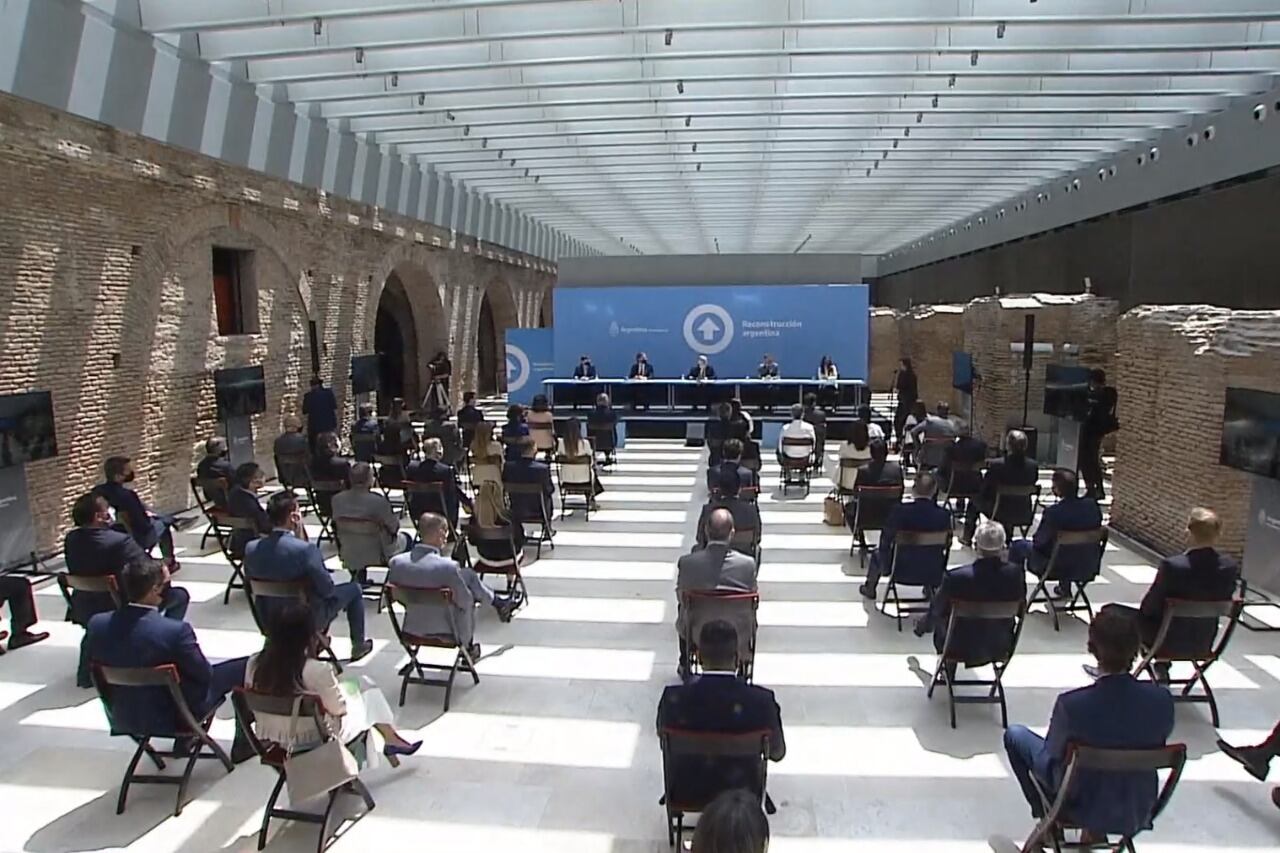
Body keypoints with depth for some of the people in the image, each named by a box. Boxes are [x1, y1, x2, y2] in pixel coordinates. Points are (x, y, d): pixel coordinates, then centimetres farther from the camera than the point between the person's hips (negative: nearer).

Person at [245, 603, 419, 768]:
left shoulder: (253, 664, -13)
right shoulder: (316, 670, -29)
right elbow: (339, 709, -16)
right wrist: (334, 682, 4)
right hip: (315, 743, -6)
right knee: (364, 686, 15)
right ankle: (390, 739, 30)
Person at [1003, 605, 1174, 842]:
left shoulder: (1072, 704, -32)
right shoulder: (1162, 699, -23)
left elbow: (1052, 757, -13)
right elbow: (1159, 743, -2)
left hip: (1083, 807, -3)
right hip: (1138, 810, 3)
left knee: (1014, 734, 17)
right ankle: (1095, 829, 32)